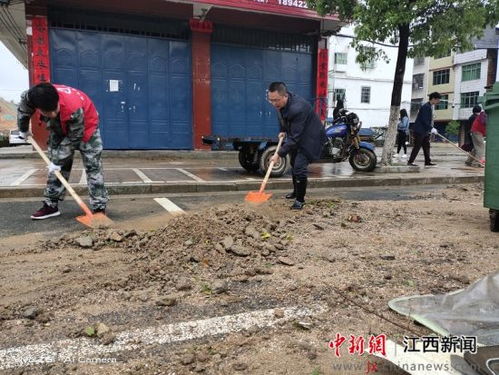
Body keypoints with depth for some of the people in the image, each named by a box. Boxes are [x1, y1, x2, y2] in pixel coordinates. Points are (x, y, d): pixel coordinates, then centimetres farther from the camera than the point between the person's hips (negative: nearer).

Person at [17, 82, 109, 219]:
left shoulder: (74, 108, -43)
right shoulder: (30, 97, -29)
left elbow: (73, 138, -29)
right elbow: (23, 111, -2)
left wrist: (58, 161, -23)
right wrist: (23, 130, 13)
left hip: (85, 127, -5)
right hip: (59, 128, 5)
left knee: (92, 166, -10)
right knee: (55, 167, 3)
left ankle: (99, 207, -8)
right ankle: (51, 205, 12)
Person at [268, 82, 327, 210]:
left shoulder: (297, 108, -38)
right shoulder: (280, 103, -11)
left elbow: (295, 137, -35)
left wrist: (279, 154, -34)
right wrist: (283, 131, 1)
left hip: (310, 137, -9)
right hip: (296, 135, 9)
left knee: (299, 167, -16)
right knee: (294, 164, 19)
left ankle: (300, 200, -1)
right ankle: (296, 192, 38)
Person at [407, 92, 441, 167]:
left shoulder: (429, 107, 16)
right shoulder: (426, 107, -15)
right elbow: (424, 120, -21)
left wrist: (431, 129, 13)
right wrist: (431, 129, -18)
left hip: (424, 131, 10)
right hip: (419, 130, -10)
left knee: (426, 146, 11)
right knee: (417, 146, -8)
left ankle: (427, 161, 16)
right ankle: (410, 162, -4)